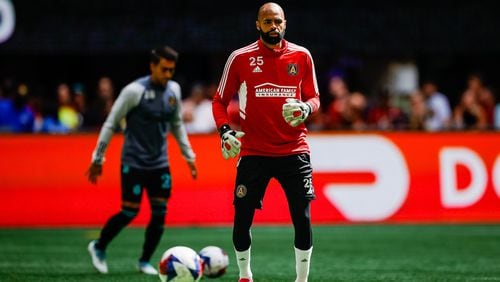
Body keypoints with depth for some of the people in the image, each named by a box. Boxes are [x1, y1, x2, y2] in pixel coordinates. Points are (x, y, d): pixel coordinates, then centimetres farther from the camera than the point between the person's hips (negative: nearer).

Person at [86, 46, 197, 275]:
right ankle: (98, 247, 18)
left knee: (160, 214, 0)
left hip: (160, 164, 5)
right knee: (130, 212, -4)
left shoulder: (174, 90, 4)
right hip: (134, 163, -5)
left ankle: (145, 262, 14)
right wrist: (97, 159, -7)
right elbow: (110, 123, -8)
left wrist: (188, 155, 18)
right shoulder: (135, 91, -13)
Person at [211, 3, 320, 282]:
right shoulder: (241, 58, 0)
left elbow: (314, 97, 11)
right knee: (242, 219, -1)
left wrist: (306, 108, -12)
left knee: (302, 217, -4)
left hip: (294, 151, 1)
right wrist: (225, 130, -9)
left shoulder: (301, 56, 4)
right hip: (253, 152, 0)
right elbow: (220, 101, 7)